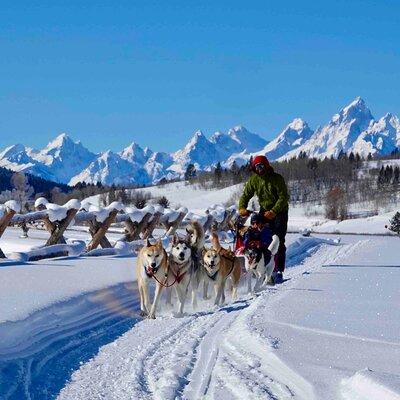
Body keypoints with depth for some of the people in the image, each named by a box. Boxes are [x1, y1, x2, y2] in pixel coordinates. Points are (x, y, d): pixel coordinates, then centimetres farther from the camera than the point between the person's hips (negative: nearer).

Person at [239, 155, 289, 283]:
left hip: (279, 211, -4)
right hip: (264, 211, 4)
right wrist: (242, 207, -19)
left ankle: (278, 271, -12)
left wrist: (274, 211, -30)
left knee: (278, 242, -12)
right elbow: (246, 194, 1)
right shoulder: (254, 180, 0)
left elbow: (284, 197, -19)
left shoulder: (277, 179, -14)